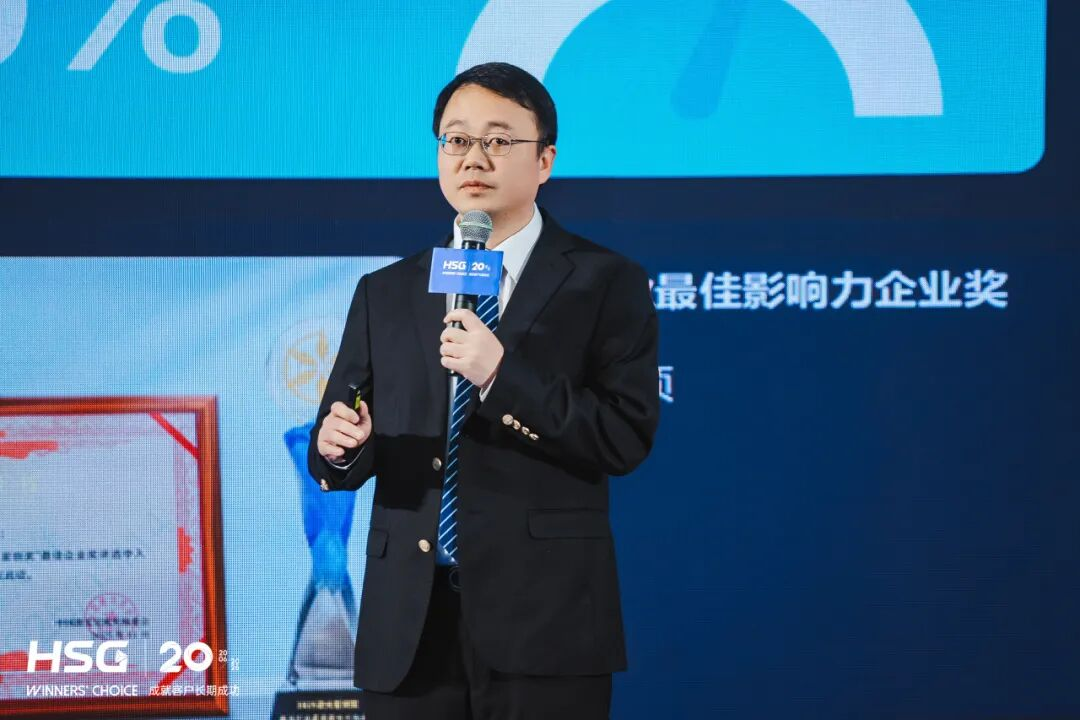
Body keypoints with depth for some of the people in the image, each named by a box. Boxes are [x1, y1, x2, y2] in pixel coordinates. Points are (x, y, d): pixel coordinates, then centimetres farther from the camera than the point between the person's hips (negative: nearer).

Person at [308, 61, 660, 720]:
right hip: (408, 625, 4)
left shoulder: (605, 283, 1)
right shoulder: (385, 293, 13)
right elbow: (343, 457, 12)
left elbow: (627, 438, -9)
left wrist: (503, 375, -17)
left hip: (545, 622, -3)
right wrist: (339, 445, -11)